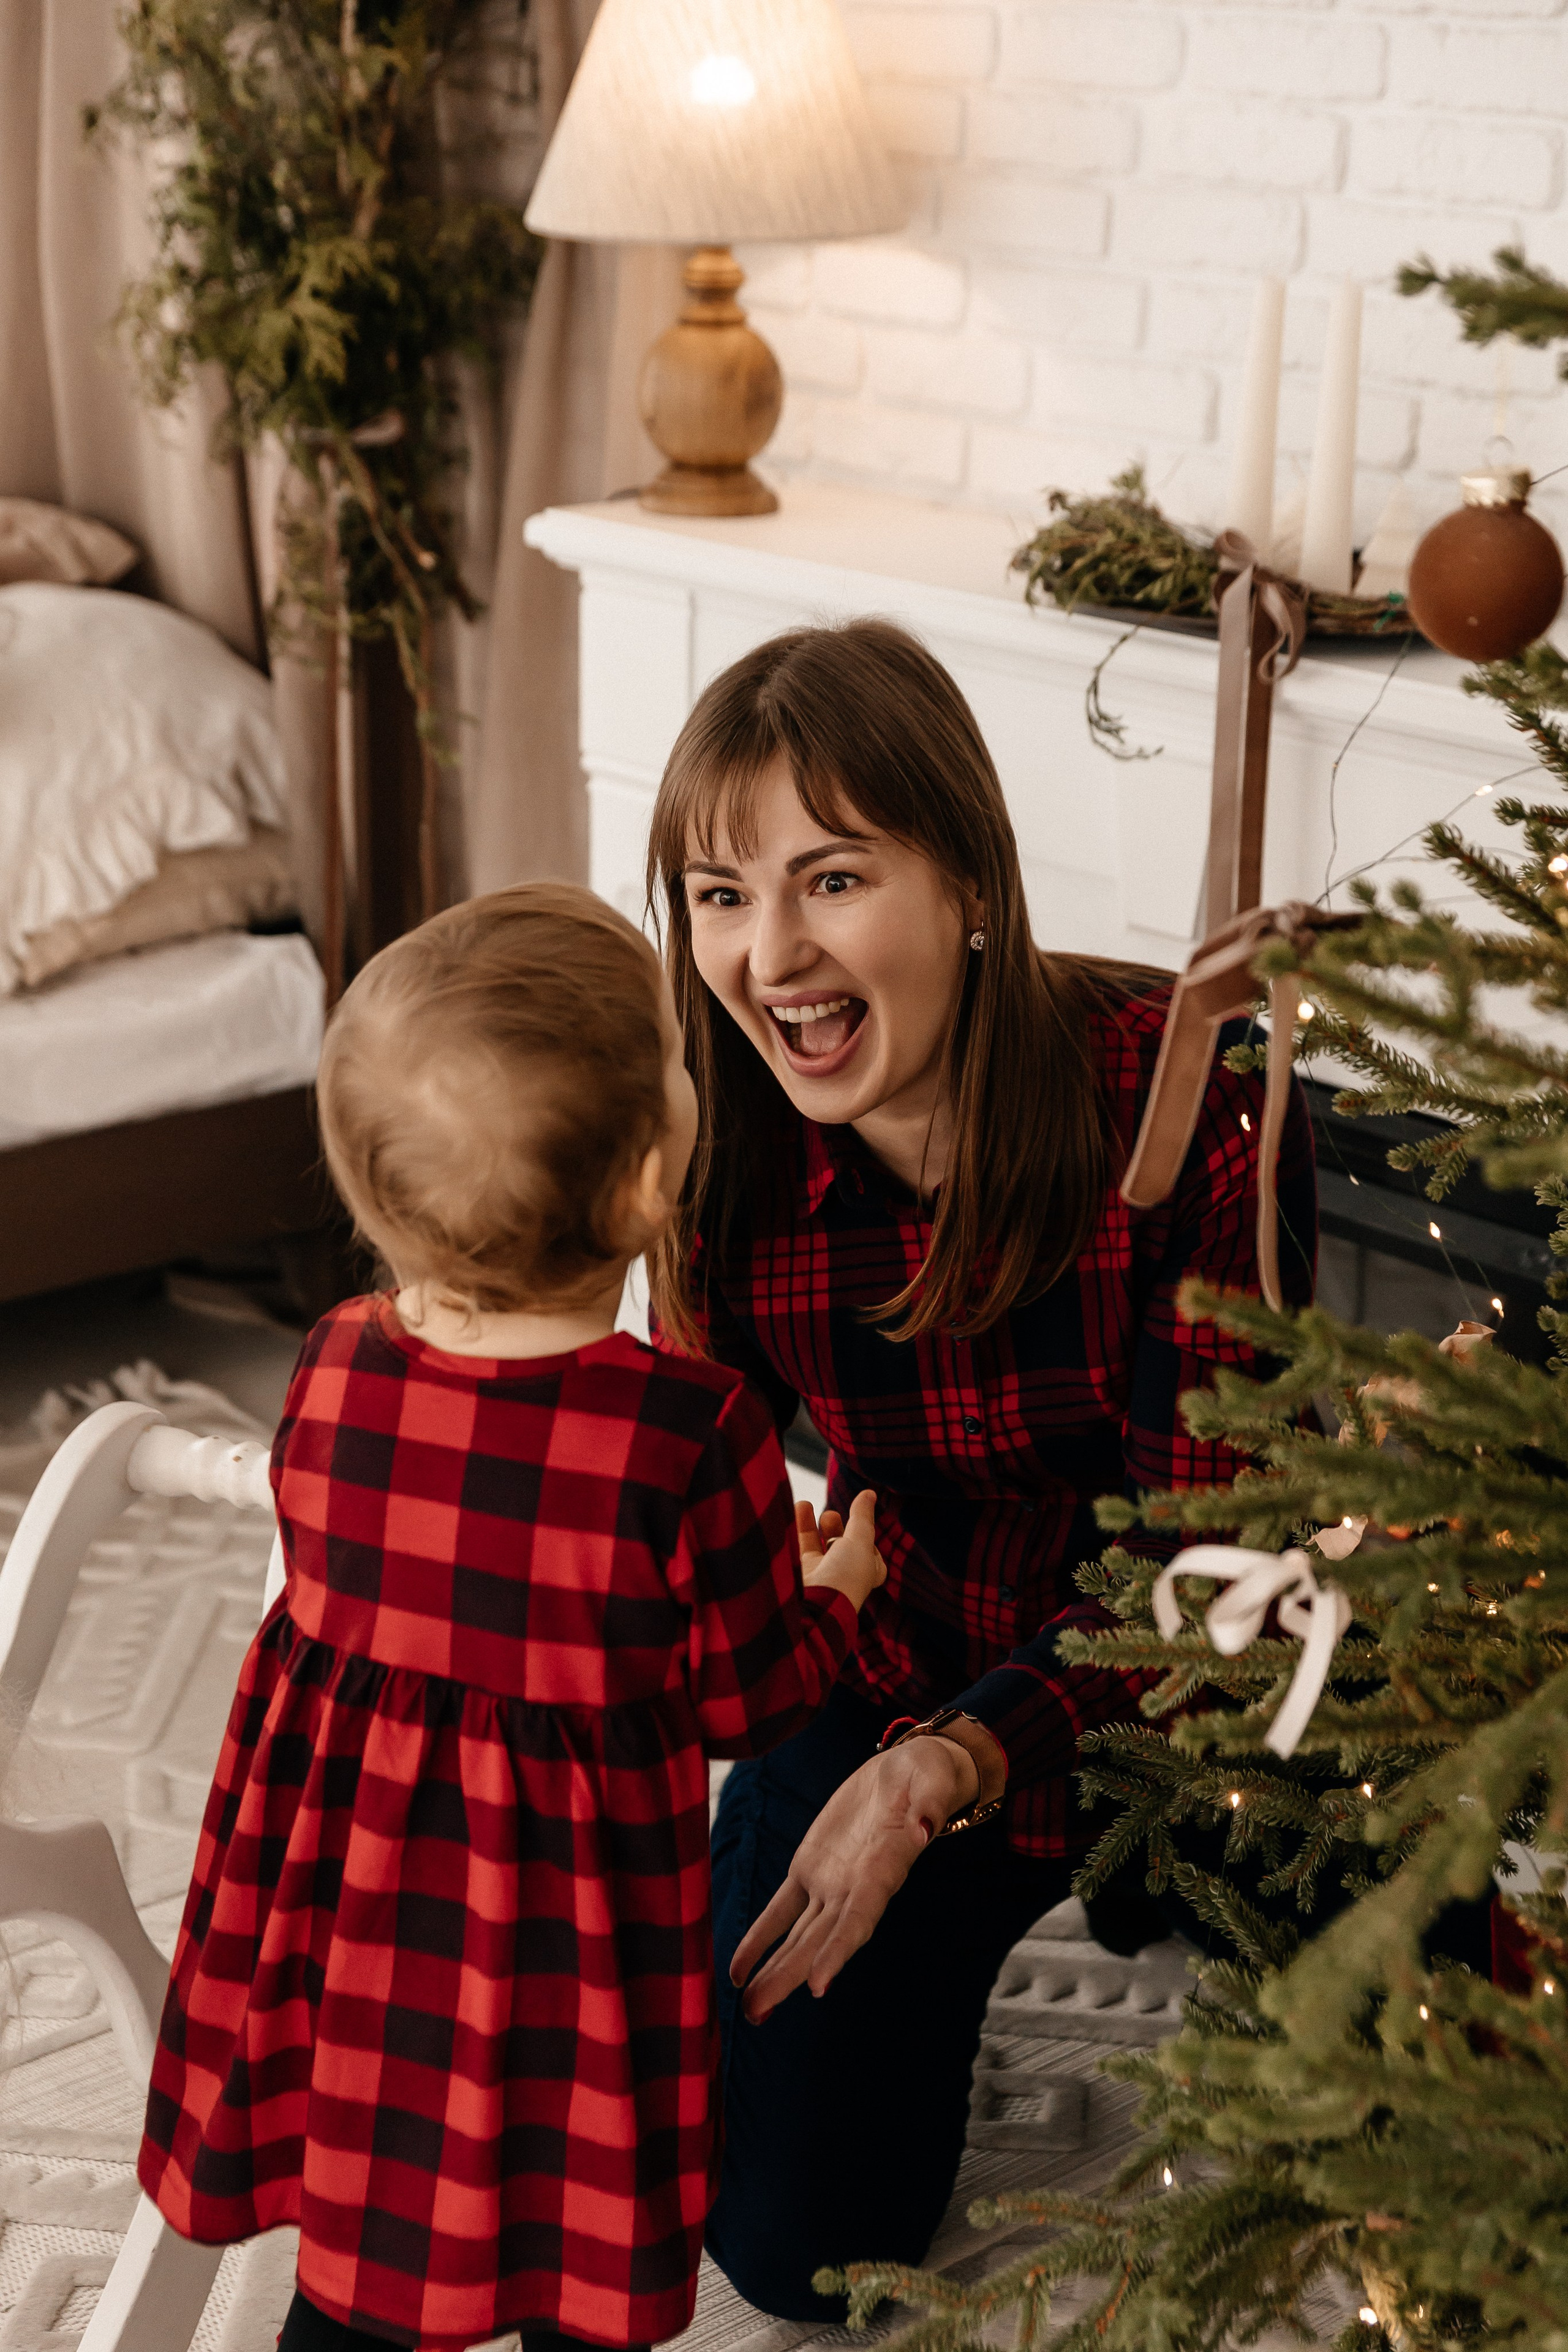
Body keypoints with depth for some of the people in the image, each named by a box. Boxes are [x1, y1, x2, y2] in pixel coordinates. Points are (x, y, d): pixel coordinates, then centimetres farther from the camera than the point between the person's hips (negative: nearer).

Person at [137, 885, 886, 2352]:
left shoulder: (332, 1370, -11)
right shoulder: (691, 1433, -26)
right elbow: (749, 1701, -13)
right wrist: (837, 1589, 8)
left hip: (346, 1894, 5)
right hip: (569, 1933, -4)